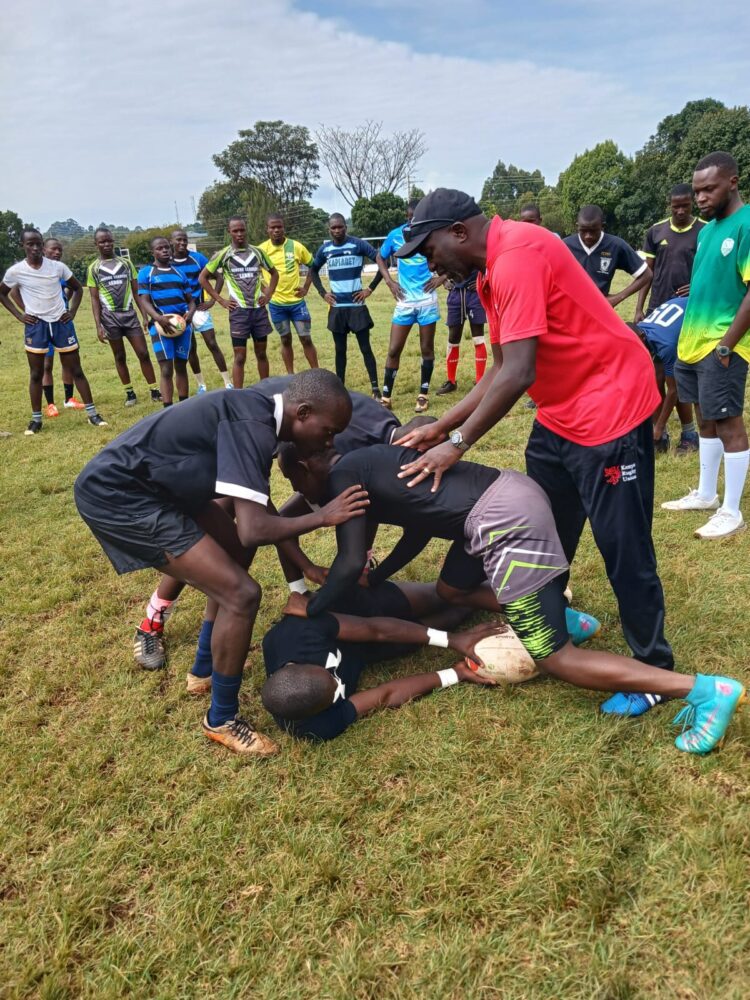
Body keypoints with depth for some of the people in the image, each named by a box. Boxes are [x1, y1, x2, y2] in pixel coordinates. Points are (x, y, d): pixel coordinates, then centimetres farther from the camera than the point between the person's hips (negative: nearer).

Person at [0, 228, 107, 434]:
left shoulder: (58, 267, -2)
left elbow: (77, 288, 12)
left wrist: (72, 311, 0)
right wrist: (19, 315, 0)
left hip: (61, 322, 1)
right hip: (35, 325, -1)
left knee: (76, 369, 4)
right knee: (36, 374, 5)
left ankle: (92, 412, 10)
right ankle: (36, 418, 14)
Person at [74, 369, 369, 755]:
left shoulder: (257, 414, 6)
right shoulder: (252, 425, -24)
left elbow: (260, 510, 15)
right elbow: (254, 529, -31)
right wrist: (323, 516, -16)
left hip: (149, 481, 10)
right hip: (116, 494, -10)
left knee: (235, 552, 21)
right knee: (241, 593, -14)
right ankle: (222, 721, 8)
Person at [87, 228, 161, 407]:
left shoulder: (126, 263, 7)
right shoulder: (94, 268, 2)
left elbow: (136, 292, 8)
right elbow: (95, 299, 0)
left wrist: (145, 316, 1)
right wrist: (98, 325, -8)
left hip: (129, 314, 1)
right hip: (110, 317, -1)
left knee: (143, 353, -3)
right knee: (119, 356, 5)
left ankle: (154, 390, 4)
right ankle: (129, 392, 14)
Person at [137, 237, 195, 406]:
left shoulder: (179, 272, 17)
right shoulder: (146, 272, 3)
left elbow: (190, 299, 17)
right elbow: (144, 301, -5)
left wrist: (190, 313, -7)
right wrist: (159, 318, -24)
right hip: (161, 325, -4)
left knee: (181, 366, 11)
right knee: (166, 369, -8)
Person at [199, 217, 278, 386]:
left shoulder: (257, 252, 6)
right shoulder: (223, 255, -3)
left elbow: (274, 272, 20)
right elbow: (202, 277, 1)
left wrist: (269, 294, 7)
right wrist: (220, 300, -4)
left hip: (259, 309, 3)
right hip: (239, 311, -3)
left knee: (261, 353, 11)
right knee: (240, 356, -3)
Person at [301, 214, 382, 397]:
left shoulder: (358, 245, -6)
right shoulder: (324, 250, 5)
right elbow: (313, 270, 22)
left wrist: (370, 289, -7)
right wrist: (323, 293, 9)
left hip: (357, 305, -3)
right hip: (336, 307, 4)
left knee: (365, 348, -2)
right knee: (340, 349, 9)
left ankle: (376, 389, 1)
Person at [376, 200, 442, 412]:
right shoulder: (395, 235, 1)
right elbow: (380, 257, 17)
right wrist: (389, 281, 4)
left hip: (427, 300, -1)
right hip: (404, 301, 2)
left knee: (426, 349, 6)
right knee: (394, 350, 0)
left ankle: (423, 395, 17)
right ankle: (386, 397, 8)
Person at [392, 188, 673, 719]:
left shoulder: (518, 254, -22)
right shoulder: (494, 271, 10)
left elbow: (518, 374, -28)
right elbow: (499, 371, 12)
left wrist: (458, 443, -20)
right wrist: (440, 427, 7)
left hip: (610, 406, -10)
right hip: (561, 413, 10)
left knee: (623, 548, -1)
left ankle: (654, 673, 16)